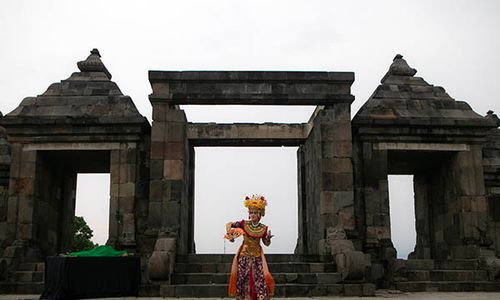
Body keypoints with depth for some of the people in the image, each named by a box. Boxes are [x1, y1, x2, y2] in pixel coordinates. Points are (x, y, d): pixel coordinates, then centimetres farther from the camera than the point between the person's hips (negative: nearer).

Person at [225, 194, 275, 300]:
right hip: (244, 255, 0)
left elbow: (266, 243, 6)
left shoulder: (263, 228, -1)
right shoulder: (244, 224, -4)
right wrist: (229, 234, -16)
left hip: (257, 256, 0)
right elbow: (229, 224, -1)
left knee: (260, 277, -8)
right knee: (242, 277, -1)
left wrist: (268, 238, -15)